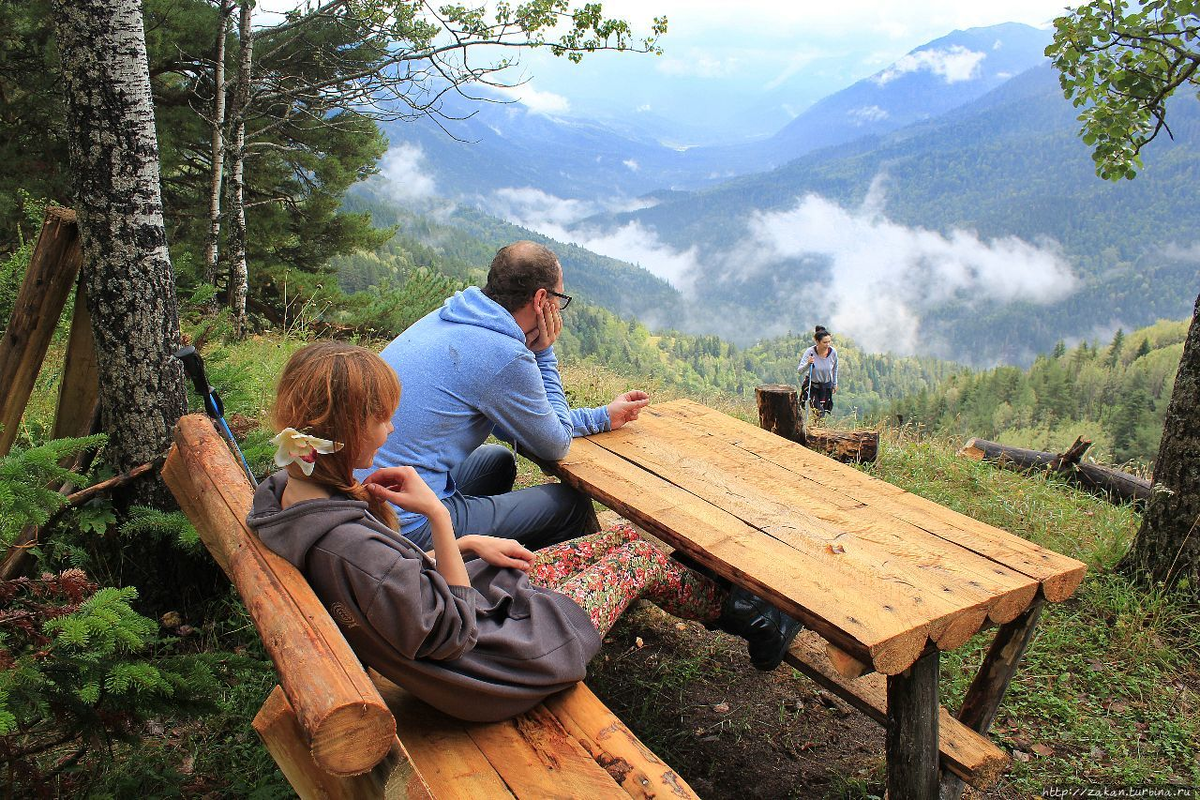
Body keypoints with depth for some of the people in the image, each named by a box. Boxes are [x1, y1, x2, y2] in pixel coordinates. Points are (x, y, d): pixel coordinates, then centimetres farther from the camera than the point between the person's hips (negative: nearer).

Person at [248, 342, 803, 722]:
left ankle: (735, 604, 40)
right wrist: (437, 516, -27)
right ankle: (744, 614, 41)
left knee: (625, 534, 16)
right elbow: (455, 631, -25)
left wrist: (470, 545, -2)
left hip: (467, 595, 9)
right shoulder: (350, 548, -37)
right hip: (502, 651, -8)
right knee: (640, 558, 10)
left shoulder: (292, 490, -6)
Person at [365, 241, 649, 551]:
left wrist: (604, 417, 24)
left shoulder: (445, 318, 8)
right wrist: (544, 354, 2)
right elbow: (556, 445, -2)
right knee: (574, 504, 1)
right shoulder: (505, 355, -20)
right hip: (409, 525, -9)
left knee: (499, 459, 32)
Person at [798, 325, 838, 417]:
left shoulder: (833, 352, -15)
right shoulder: (810, 352, -24)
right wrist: (808, 364, -45)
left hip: (827, 385, 3)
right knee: (818, 412, -9)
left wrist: (835, 384, 15)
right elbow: (799, 370, -25)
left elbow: (834, 369, 4)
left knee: (824, 412, 9)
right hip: (812, 385, -3)